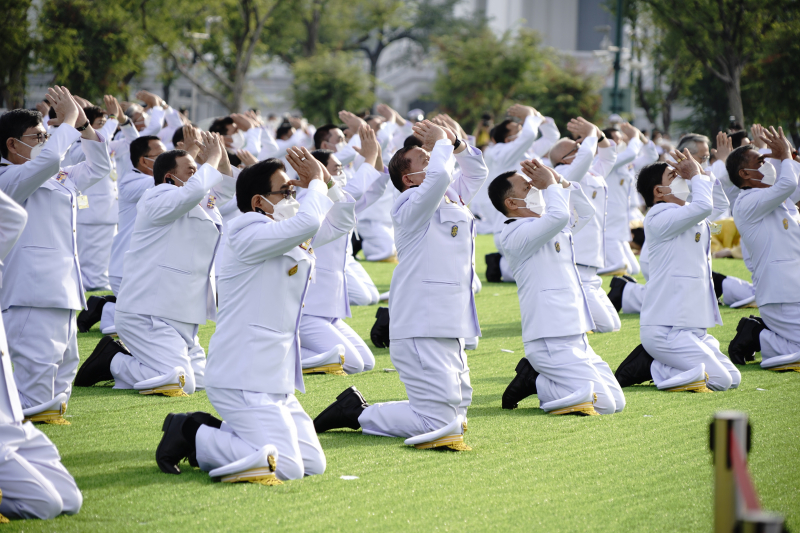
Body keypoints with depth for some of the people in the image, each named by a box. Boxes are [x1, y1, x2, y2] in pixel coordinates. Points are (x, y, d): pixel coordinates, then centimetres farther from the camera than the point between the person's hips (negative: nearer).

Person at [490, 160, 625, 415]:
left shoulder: (553, 231, 19)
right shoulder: (515, 234, -11)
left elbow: (585, 212, 30)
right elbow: (559, 216, -26)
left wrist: (560, 181, 16)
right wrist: (550, 185, -8)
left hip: (576, 340, 10)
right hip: (552, 342, -10)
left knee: (617, 401, 5)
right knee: (603, 403, -17)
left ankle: (535, 374, 10)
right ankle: (532, 381, -1)